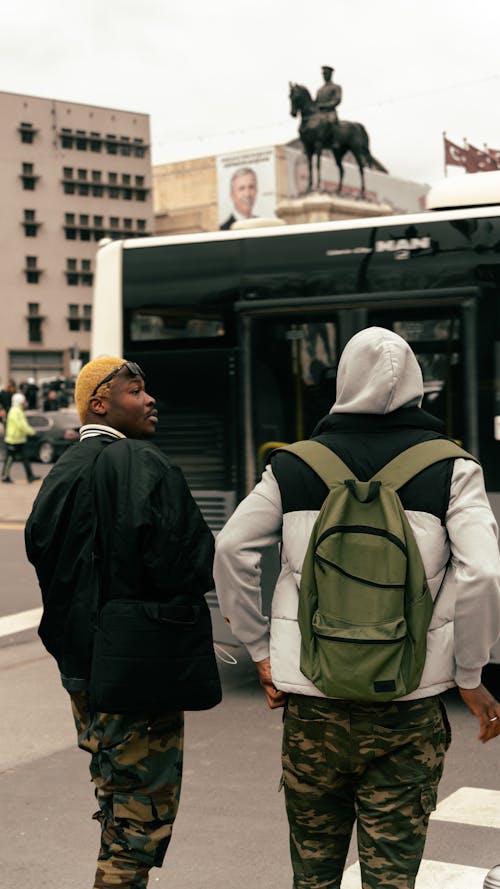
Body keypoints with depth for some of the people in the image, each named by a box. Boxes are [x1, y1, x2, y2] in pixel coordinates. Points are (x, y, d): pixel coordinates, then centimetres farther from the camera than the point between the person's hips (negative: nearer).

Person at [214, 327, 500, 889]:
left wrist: (260, 651, 10)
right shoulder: (450, 468, -3)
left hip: (311, 700, 2)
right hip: (407, 708, -2)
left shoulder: (296, 466, 3)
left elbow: (231, 551, 2)